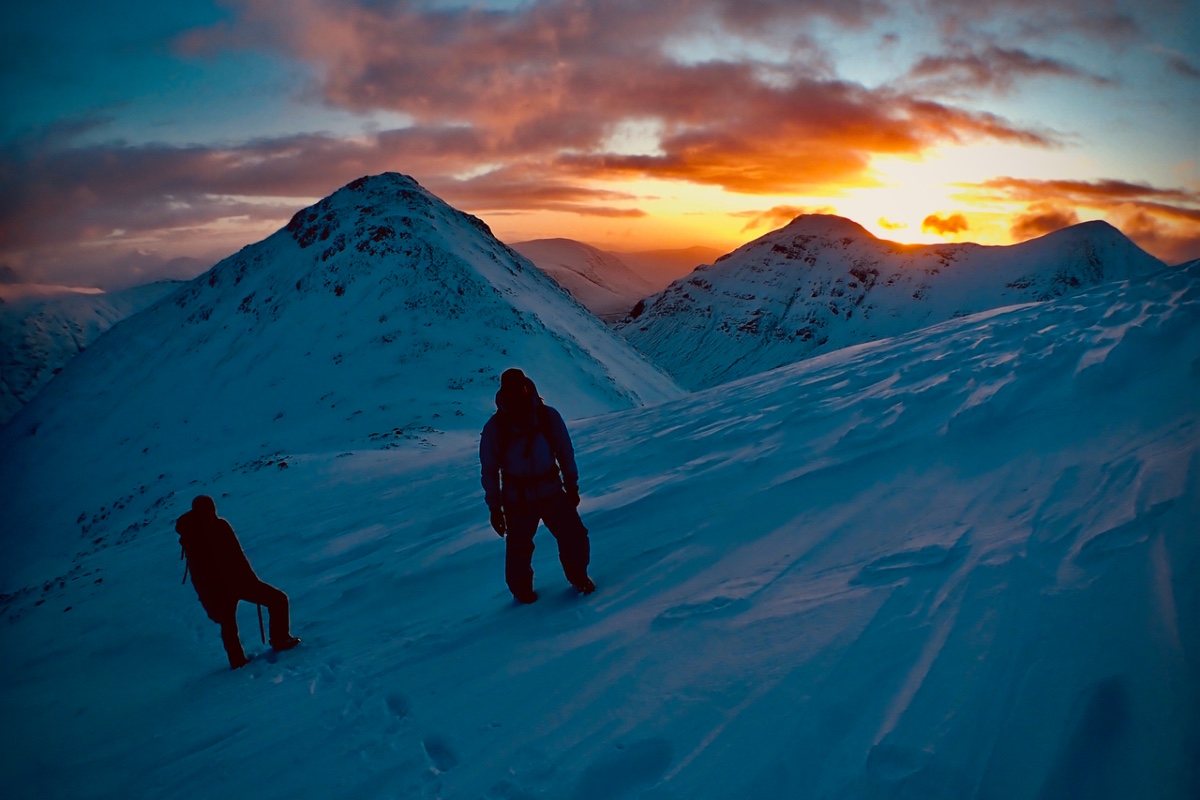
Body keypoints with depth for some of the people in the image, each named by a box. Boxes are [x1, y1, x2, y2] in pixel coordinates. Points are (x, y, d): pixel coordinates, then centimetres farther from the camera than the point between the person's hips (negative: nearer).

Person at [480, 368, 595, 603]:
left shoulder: (549, 416, -7)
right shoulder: (495, 427, -10)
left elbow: (565, 454, 5)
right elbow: (489, 470, -2)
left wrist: (571, 486, 10)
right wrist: (495, 508, 0)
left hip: (552, 492, 1)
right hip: (517, 500, -1)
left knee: (575, 538, 1)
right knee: (519, 549, 6)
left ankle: (578, 577, 30)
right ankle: (521, 589, 34)